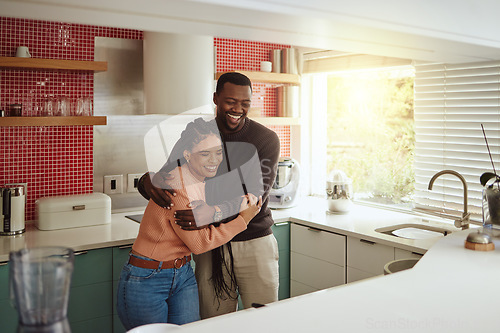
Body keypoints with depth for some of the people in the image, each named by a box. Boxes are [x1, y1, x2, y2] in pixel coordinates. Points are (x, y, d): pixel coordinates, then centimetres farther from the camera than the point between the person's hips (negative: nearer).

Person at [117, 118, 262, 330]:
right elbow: (200, 242, -20)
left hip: (183, 276, 7)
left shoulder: (203, 181, 1)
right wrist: (243, 219, -13)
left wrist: (240, 204, -5)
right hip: (146, 279, -7)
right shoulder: (175, 187, -25)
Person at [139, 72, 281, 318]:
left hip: (255, 244, -2)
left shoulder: (266, 139, -6)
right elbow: (165, 175, 5)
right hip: (210, 246, 2)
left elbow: (255, 194, -17)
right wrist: (149, 182, -21)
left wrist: (215, 213, -34)